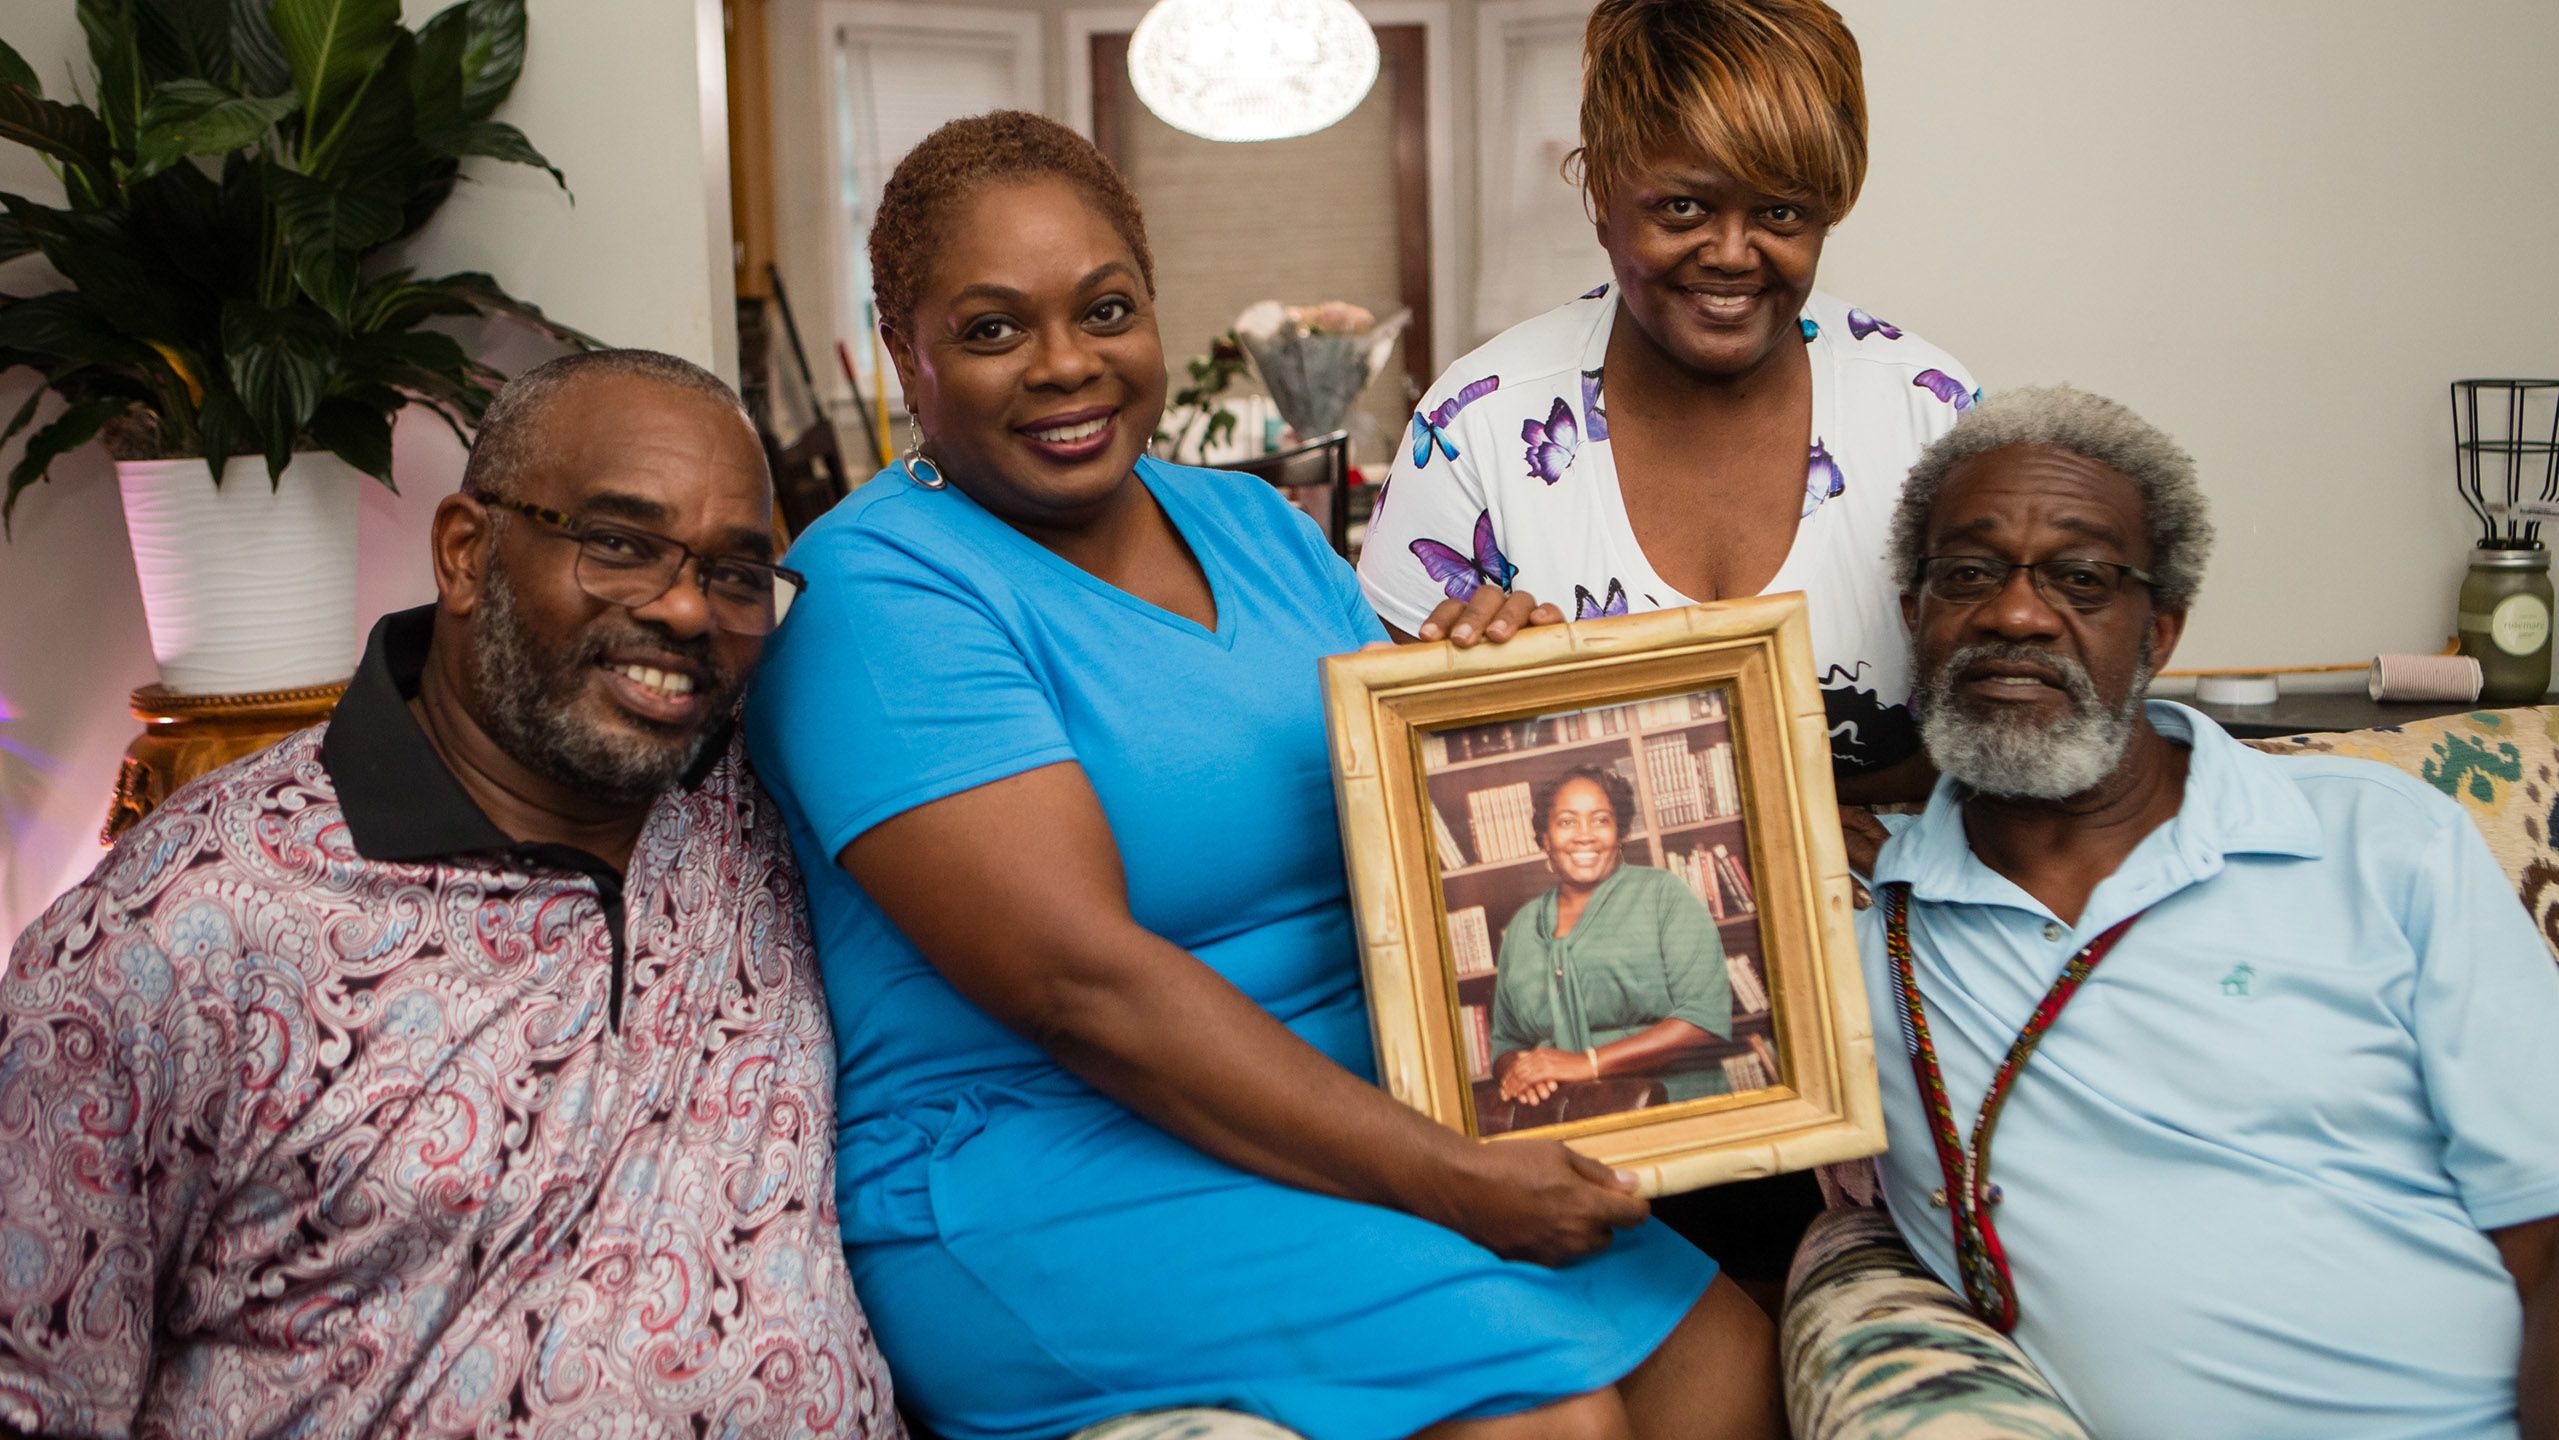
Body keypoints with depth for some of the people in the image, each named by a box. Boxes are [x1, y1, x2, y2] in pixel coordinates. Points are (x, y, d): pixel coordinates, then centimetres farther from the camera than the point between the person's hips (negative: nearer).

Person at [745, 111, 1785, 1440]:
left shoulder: (1257, 526, 10)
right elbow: (1079, 980, -22)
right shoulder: (876, 592, -13)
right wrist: (1444, 1179, -23)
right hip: (1034, 1172, -7)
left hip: (1351, 1103, 7)